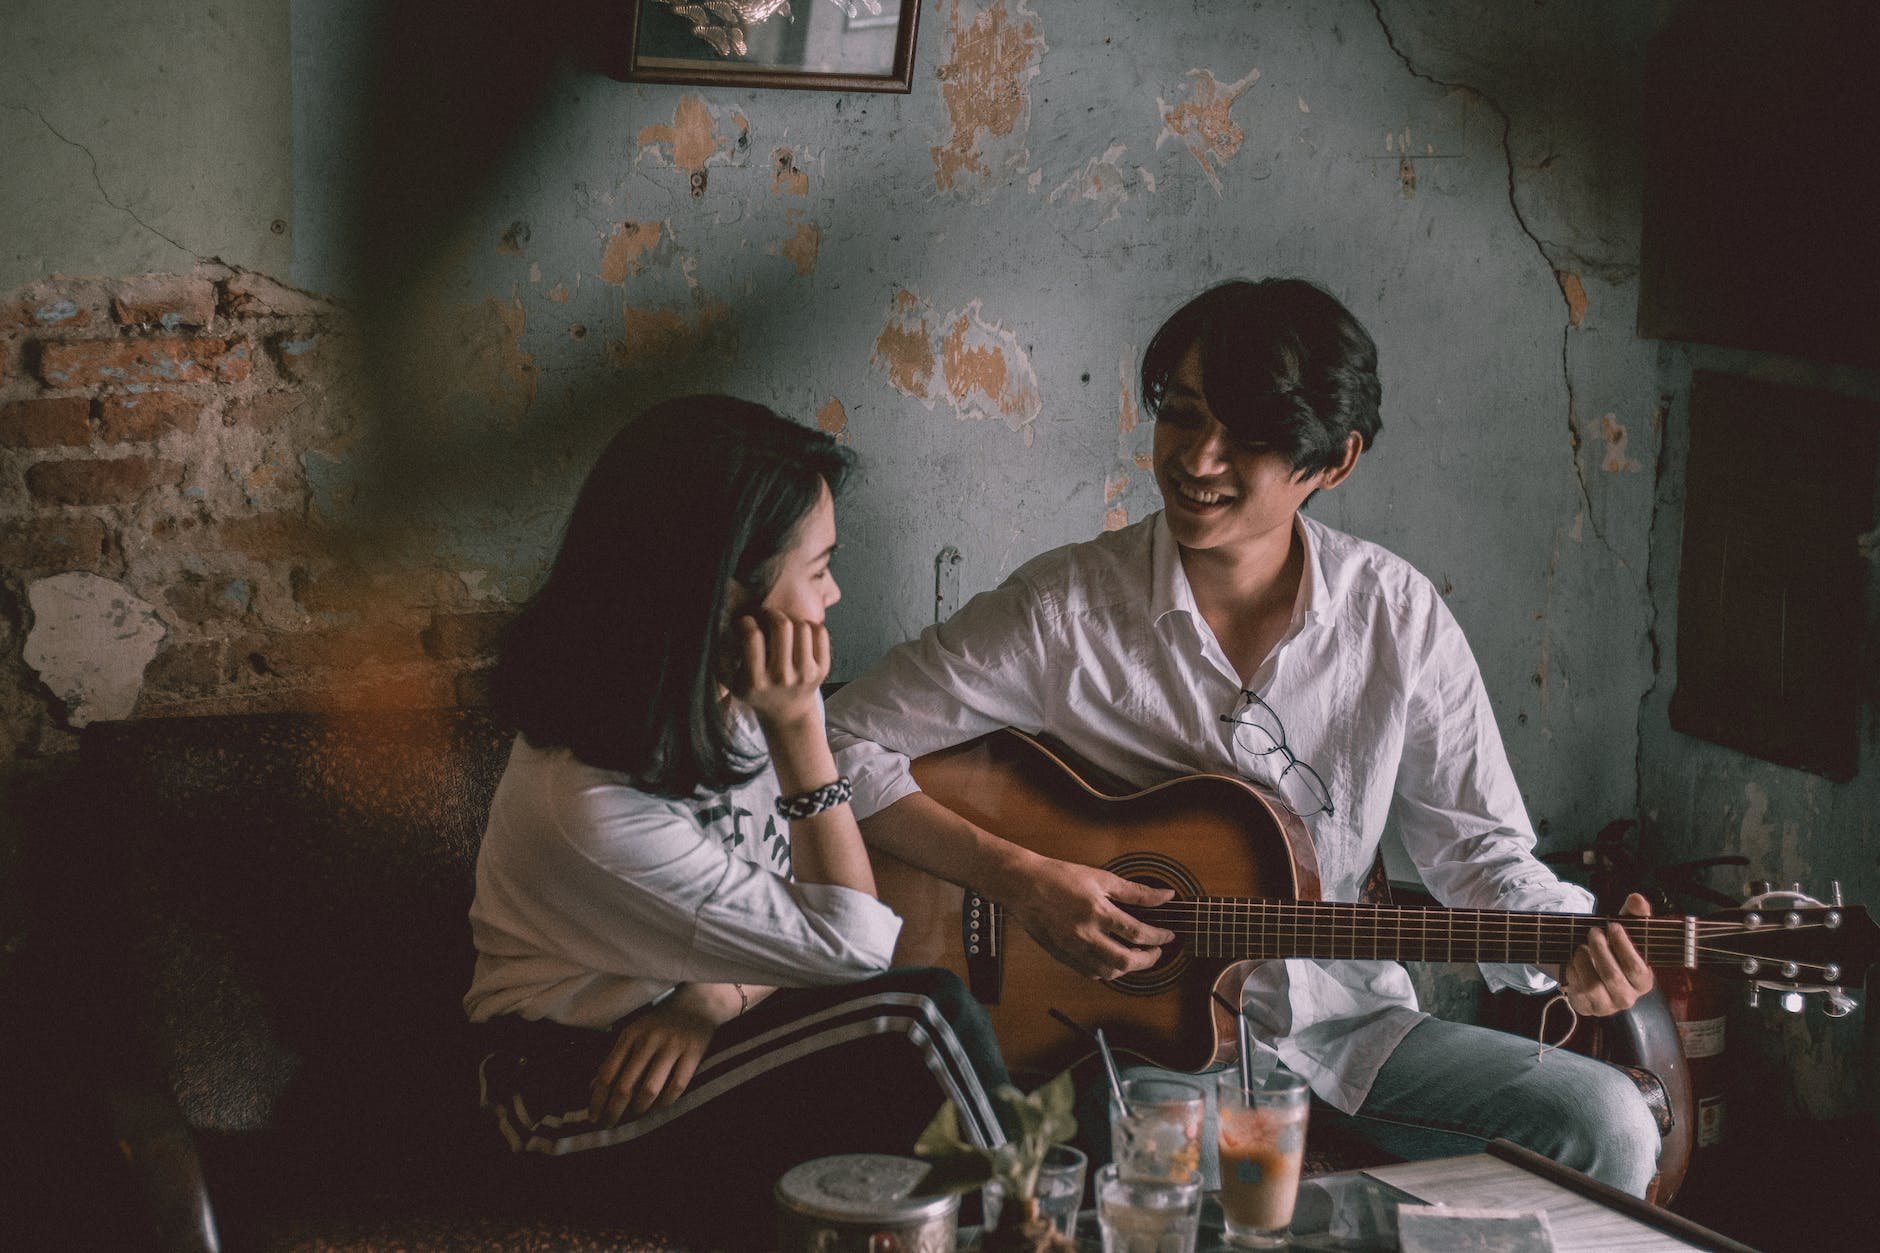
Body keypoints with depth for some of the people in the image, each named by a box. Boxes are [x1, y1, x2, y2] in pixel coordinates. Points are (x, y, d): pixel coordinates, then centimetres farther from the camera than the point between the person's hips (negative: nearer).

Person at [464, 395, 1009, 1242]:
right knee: (920, 1018, -24)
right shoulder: (590, 811, -30)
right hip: (581, 1099, -7)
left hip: (687, 1040, 7)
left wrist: (716, 997, -18)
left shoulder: (734, 691, -6)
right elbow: (850, 945, -21)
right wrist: (799, 728, -26)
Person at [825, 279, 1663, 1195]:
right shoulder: (1065, 608, -10)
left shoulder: (1398, 618, -2)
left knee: (1606, 1129, -14)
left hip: (1343, 1026, 4)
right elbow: (844, 745, -9)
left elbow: (1476, 847, 5)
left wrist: (1569, 950, -15)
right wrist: (1018, 877, -19)